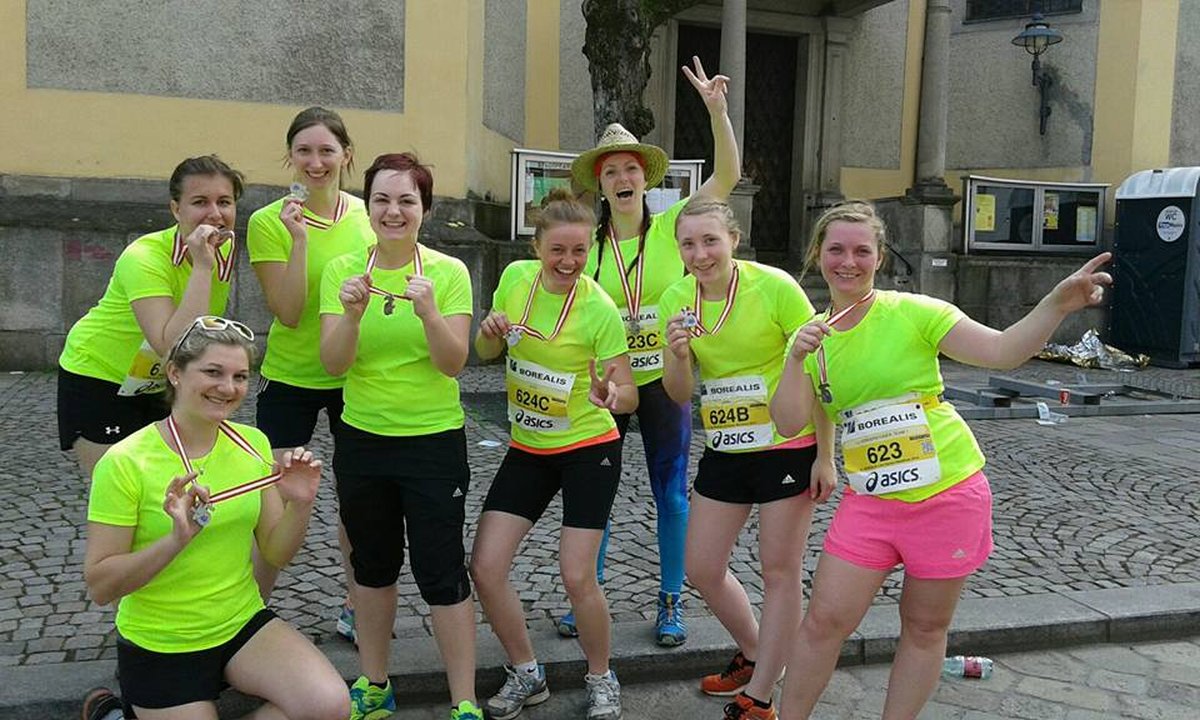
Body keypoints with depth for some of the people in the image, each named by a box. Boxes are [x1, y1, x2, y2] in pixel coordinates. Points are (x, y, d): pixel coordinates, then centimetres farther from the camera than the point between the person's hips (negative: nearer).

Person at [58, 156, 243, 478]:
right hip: (98, 378, -6)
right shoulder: (143, 258, -30)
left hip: (161, 386, 6)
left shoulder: (226, 247, -9)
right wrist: (202, 267, -41)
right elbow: (172, 347, -42)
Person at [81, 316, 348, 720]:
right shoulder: (124, 463, -16)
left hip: (243, 624, 4)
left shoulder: (253, 444, -2)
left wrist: (300, 504, -17)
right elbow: (100, 587, -16)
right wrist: (176, 539, -31)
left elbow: (276, 554, 2)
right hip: (159, 645, -4)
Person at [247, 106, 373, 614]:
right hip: (290, 378, -3)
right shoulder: (269, 221, -11)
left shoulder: (367, 215, -3)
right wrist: (299, 239, -26)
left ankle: (356, 608, 31)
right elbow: (288, 313, -18)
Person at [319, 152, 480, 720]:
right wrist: (351, 313, -28)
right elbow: (333, 364, -10)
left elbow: (453, 364, -14)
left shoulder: (449, 273, -8)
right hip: (361, 439, 3)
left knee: (441, 573, 0)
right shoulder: (342, 271, -2)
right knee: (372, 566, 16)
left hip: (434, 441, -3)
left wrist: (429, 312, -32)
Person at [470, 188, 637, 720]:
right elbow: (486, 352, 10)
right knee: (485, 568, -2)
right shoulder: (516, 277, -3)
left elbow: (629, 395, -14)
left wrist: (611, 396, -37)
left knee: (577, 577, -8)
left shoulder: (599, 308, -17)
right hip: (527, 447, 5)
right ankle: (526, 675, 20)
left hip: (588, 448, -5)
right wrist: (490, 332, -14)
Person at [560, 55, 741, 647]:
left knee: (671, 492, 6)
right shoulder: (588, 244, 1)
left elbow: (727, 175, -14)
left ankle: (671, 603, 20)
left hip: (663, 379, -2)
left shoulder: (672, 227, -5)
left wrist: (716, 108, -25)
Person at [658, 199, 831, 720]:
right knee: (701, 569, 11)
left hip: (788, 447, -5)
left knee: (780, 571, 5)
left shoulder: (774, 287, -17)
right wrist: (677, 354, -20)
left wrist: (825, 456, -10)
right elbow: (680, 395, 1)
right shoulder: (675, 299, -3)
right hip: (724, 451, 6)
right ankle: (754, 656, 37)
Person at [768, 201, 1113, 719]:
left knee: (926, 627, 11)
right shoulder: (812, 336, 3)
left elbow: (1002, 352, -14)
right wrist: (797, 358, -19)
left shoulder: (912, 312, -9)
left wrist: (1057, 304, -29)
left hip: (948, 492, -2)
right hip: (870, 501, 3)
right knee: (824, 619, 4)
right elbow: (789, 422, -5)